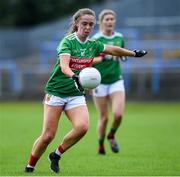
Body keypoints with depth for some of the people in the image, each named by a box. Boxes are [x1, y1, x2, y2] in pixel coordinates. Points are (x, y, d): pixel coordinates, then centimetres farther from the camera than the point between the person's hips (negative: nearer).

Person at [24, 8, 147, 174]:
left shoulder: (93, 44, 4)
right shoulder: (68, 41, -14)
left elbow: (113, 50, 23)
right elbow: (64, 65, -30)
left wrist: (135, 53, 33)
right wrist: (74, 77, -50)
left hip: (76, 94, 5)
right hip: (56, 91, -4)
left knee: (82, 127, -22)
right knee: (48, 135, -9)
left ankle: (57, 155, 1)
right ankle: (30, 166, 15)